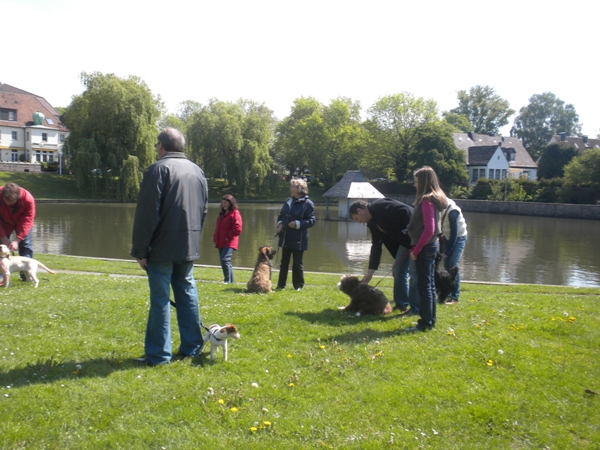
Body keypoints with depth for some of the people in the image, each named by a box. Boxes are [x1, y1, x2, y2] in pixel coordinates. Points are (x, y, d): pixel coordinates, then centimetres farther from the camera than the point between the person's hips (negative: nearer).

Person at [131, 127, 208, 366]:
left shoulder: (158, 169, -9)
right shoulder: (197, 171, 12)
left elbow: (146, 214, -13)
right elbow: (204, 210, 17)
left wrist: (141, 250, -8)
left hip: (162, 248, -6)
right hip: (189, 247, 6)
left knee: (160, 299, -1)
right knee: (187, 295, 13)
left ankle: (158, 354, 3)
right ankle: (191, 347, 18)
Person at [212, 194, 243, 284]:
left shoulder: (235, 213, -7)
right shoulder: (222, 214, 20)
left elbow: (238, 229, -15)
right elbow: (218, 227, 26)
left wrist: (228, 236, -16)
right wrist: (215, 237, 11)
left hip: (229, 242, -9)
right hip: (221, 242, 9)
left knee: (225, 259, -19)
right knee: (224, 261, 10)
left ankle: (228, 280, -15)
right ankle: (229, 280, 17)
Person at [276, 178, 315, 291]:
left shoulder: (308, 203, -10)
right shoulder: (288, 201, 10)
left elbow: (311, 220, -12)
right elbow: (281, 215, 18)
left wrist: (298, 224, -23)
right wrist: (280, 223, -2)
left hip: (298, 240, -6)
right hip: (286, 238, 6)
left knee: (297, 264, 3)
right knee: (284, 262, 12)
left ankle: (298, 286, 15)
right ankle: (281, 285, 20)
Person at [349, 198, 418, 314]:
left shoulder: (379, 206, -18)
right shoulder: (372, 223, 11)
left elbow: (406, 211, -26)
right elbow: (376, 245, 13)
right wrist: (371, 271, 11)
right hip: (405, 240, 10)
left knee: (414, 272, -7)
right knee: (398, 270, 11)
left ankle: (416, 308, 2)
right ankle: (402, 304, 22)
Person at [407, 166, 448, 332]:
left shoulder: (427, 201, -17)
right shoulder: (434, 199, 12)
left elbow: (429, 230, -22)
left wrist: (416, 250, -17)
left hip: (425, 247, -10)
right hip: (431, 245, 10)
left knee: (424, 285, -3)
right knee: (429, 284, 15)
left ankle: (425, 323, 3)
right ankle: (430, 320, 24)